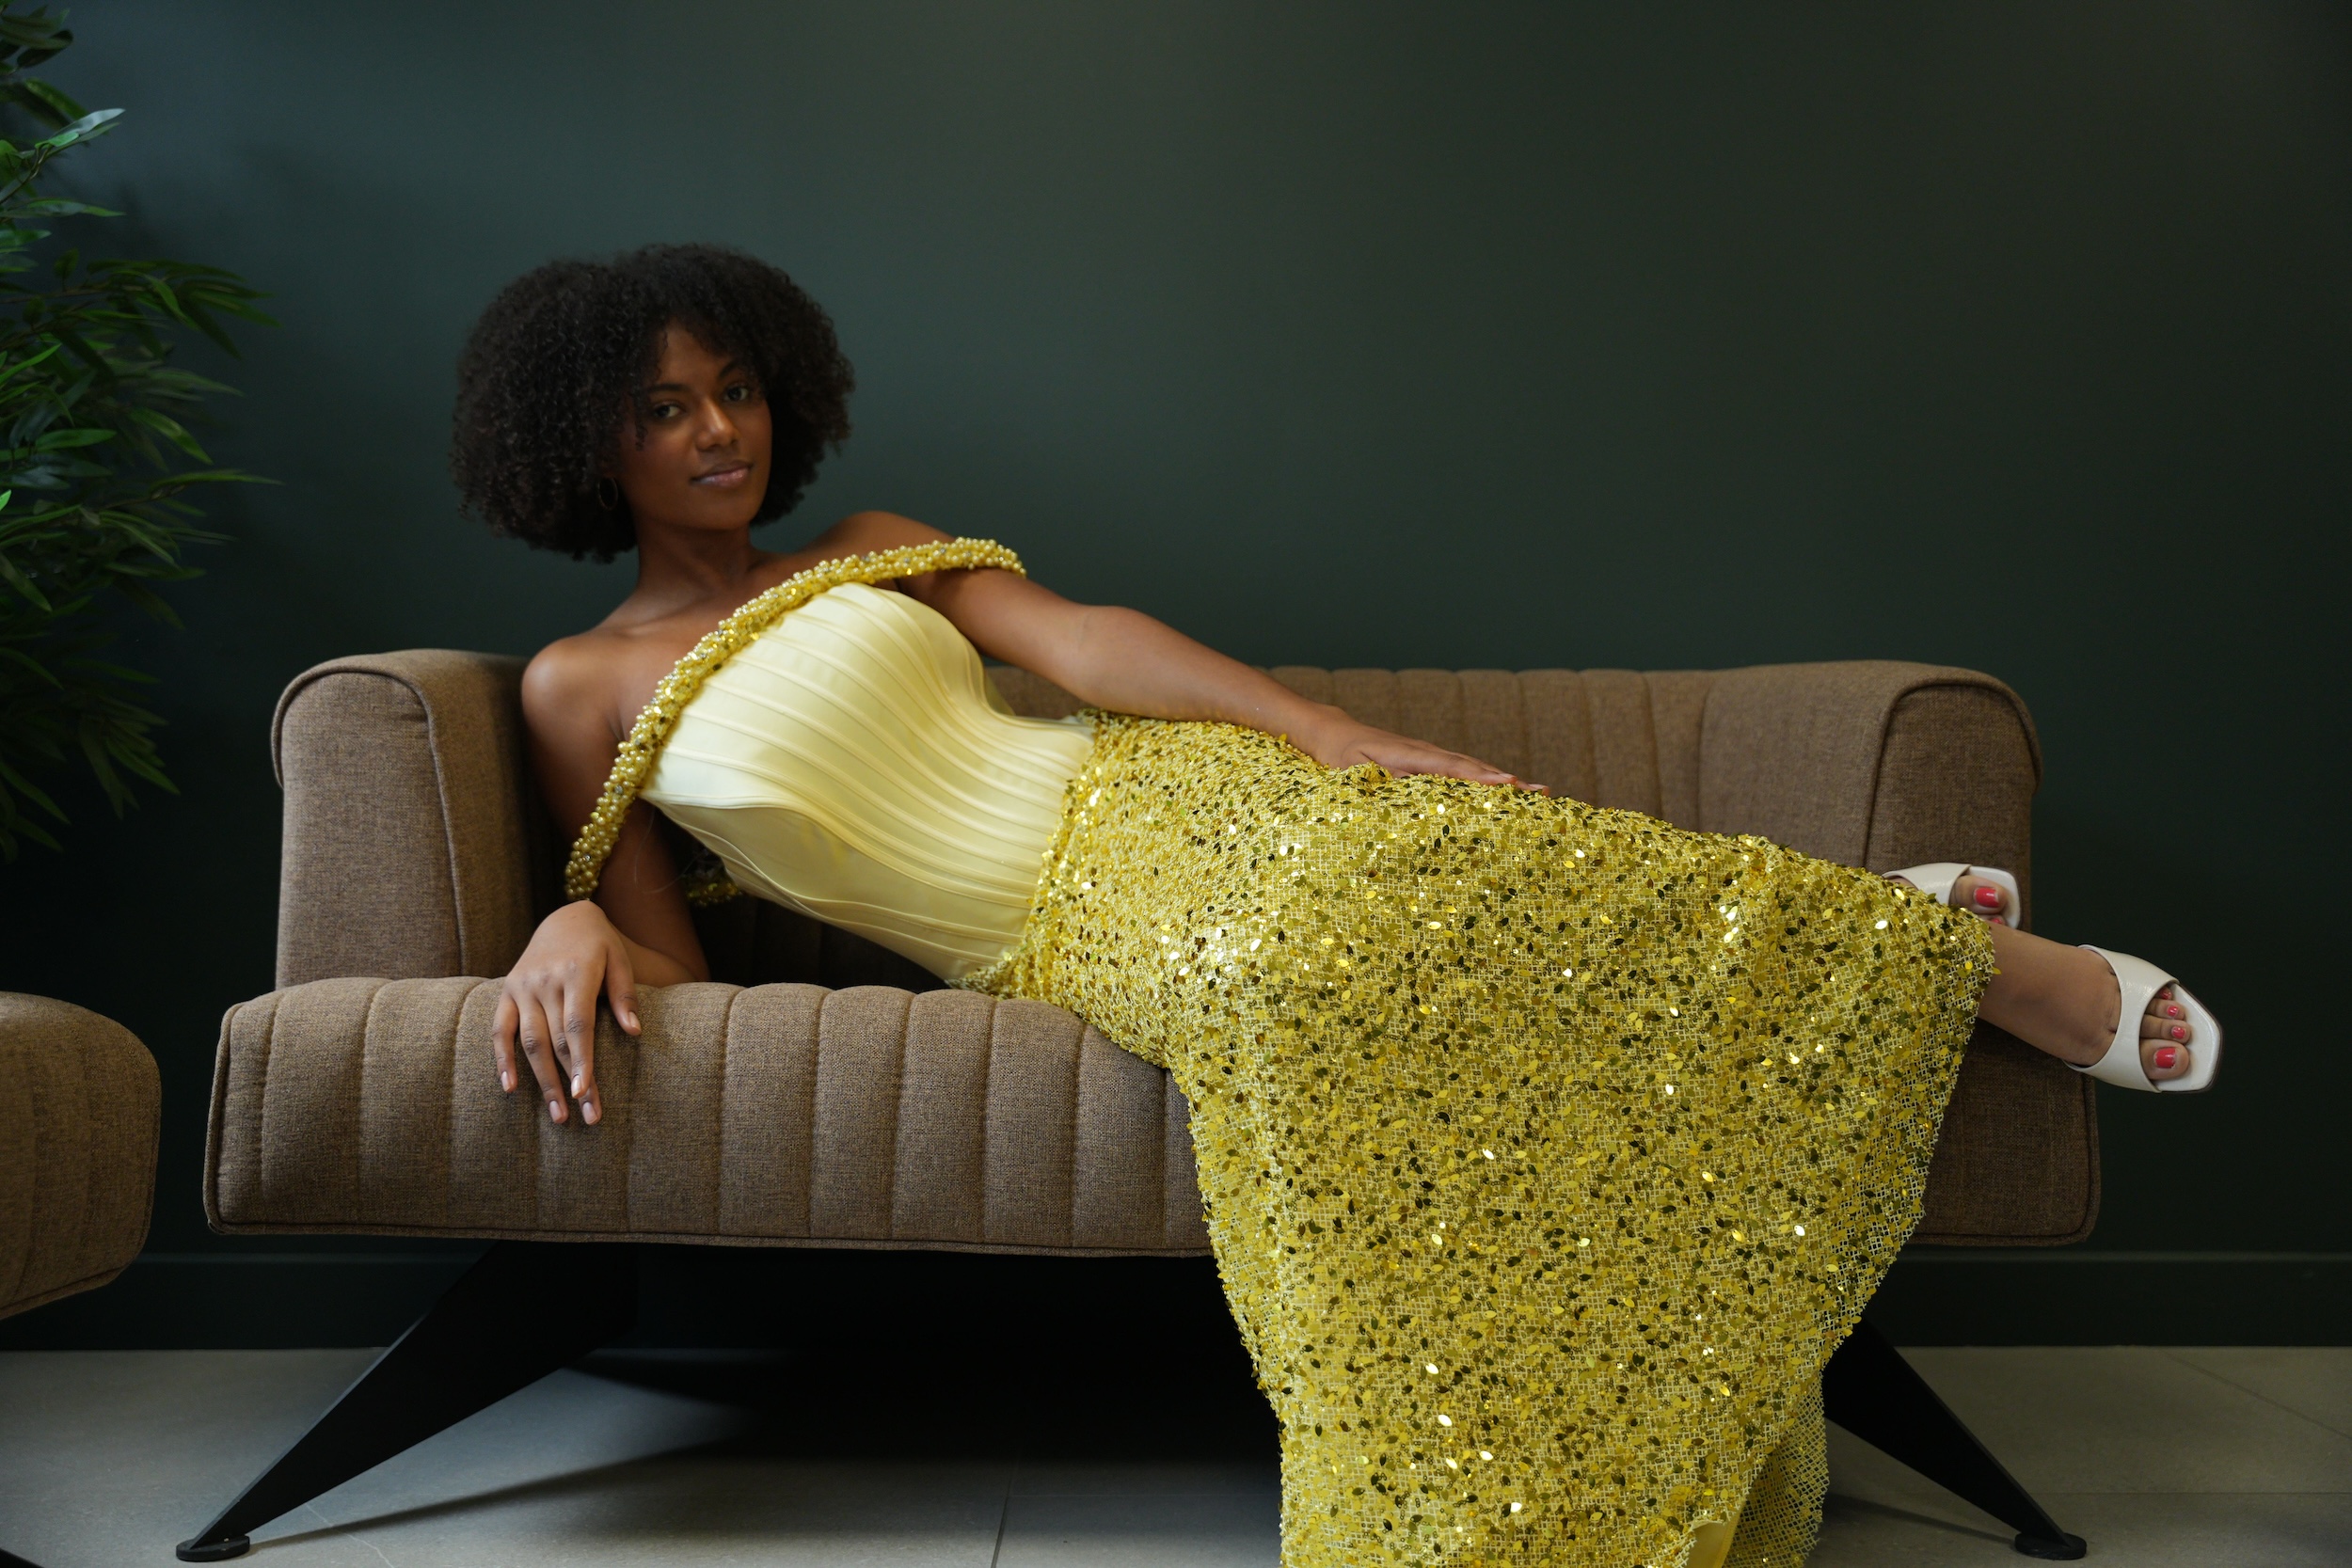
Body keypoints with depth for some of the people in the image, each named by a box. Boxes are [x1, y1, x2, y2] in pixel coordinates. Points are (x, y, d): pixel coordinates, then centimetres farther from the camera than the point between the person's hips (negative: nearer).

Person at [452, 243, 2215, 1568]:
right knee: (1282, 968, -26)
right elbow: (671, 961, 9)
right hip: (1052, 928, -2)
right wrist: (579, 931, -17)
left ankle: (1910, 948, 4)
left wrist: (1339, 736, -11)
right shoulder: (581, 687, 11)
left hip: (1152, 785, 2)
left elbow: (1084, 637, 1)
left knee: (1480, 884, -16)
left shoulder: (874, 552, 15)